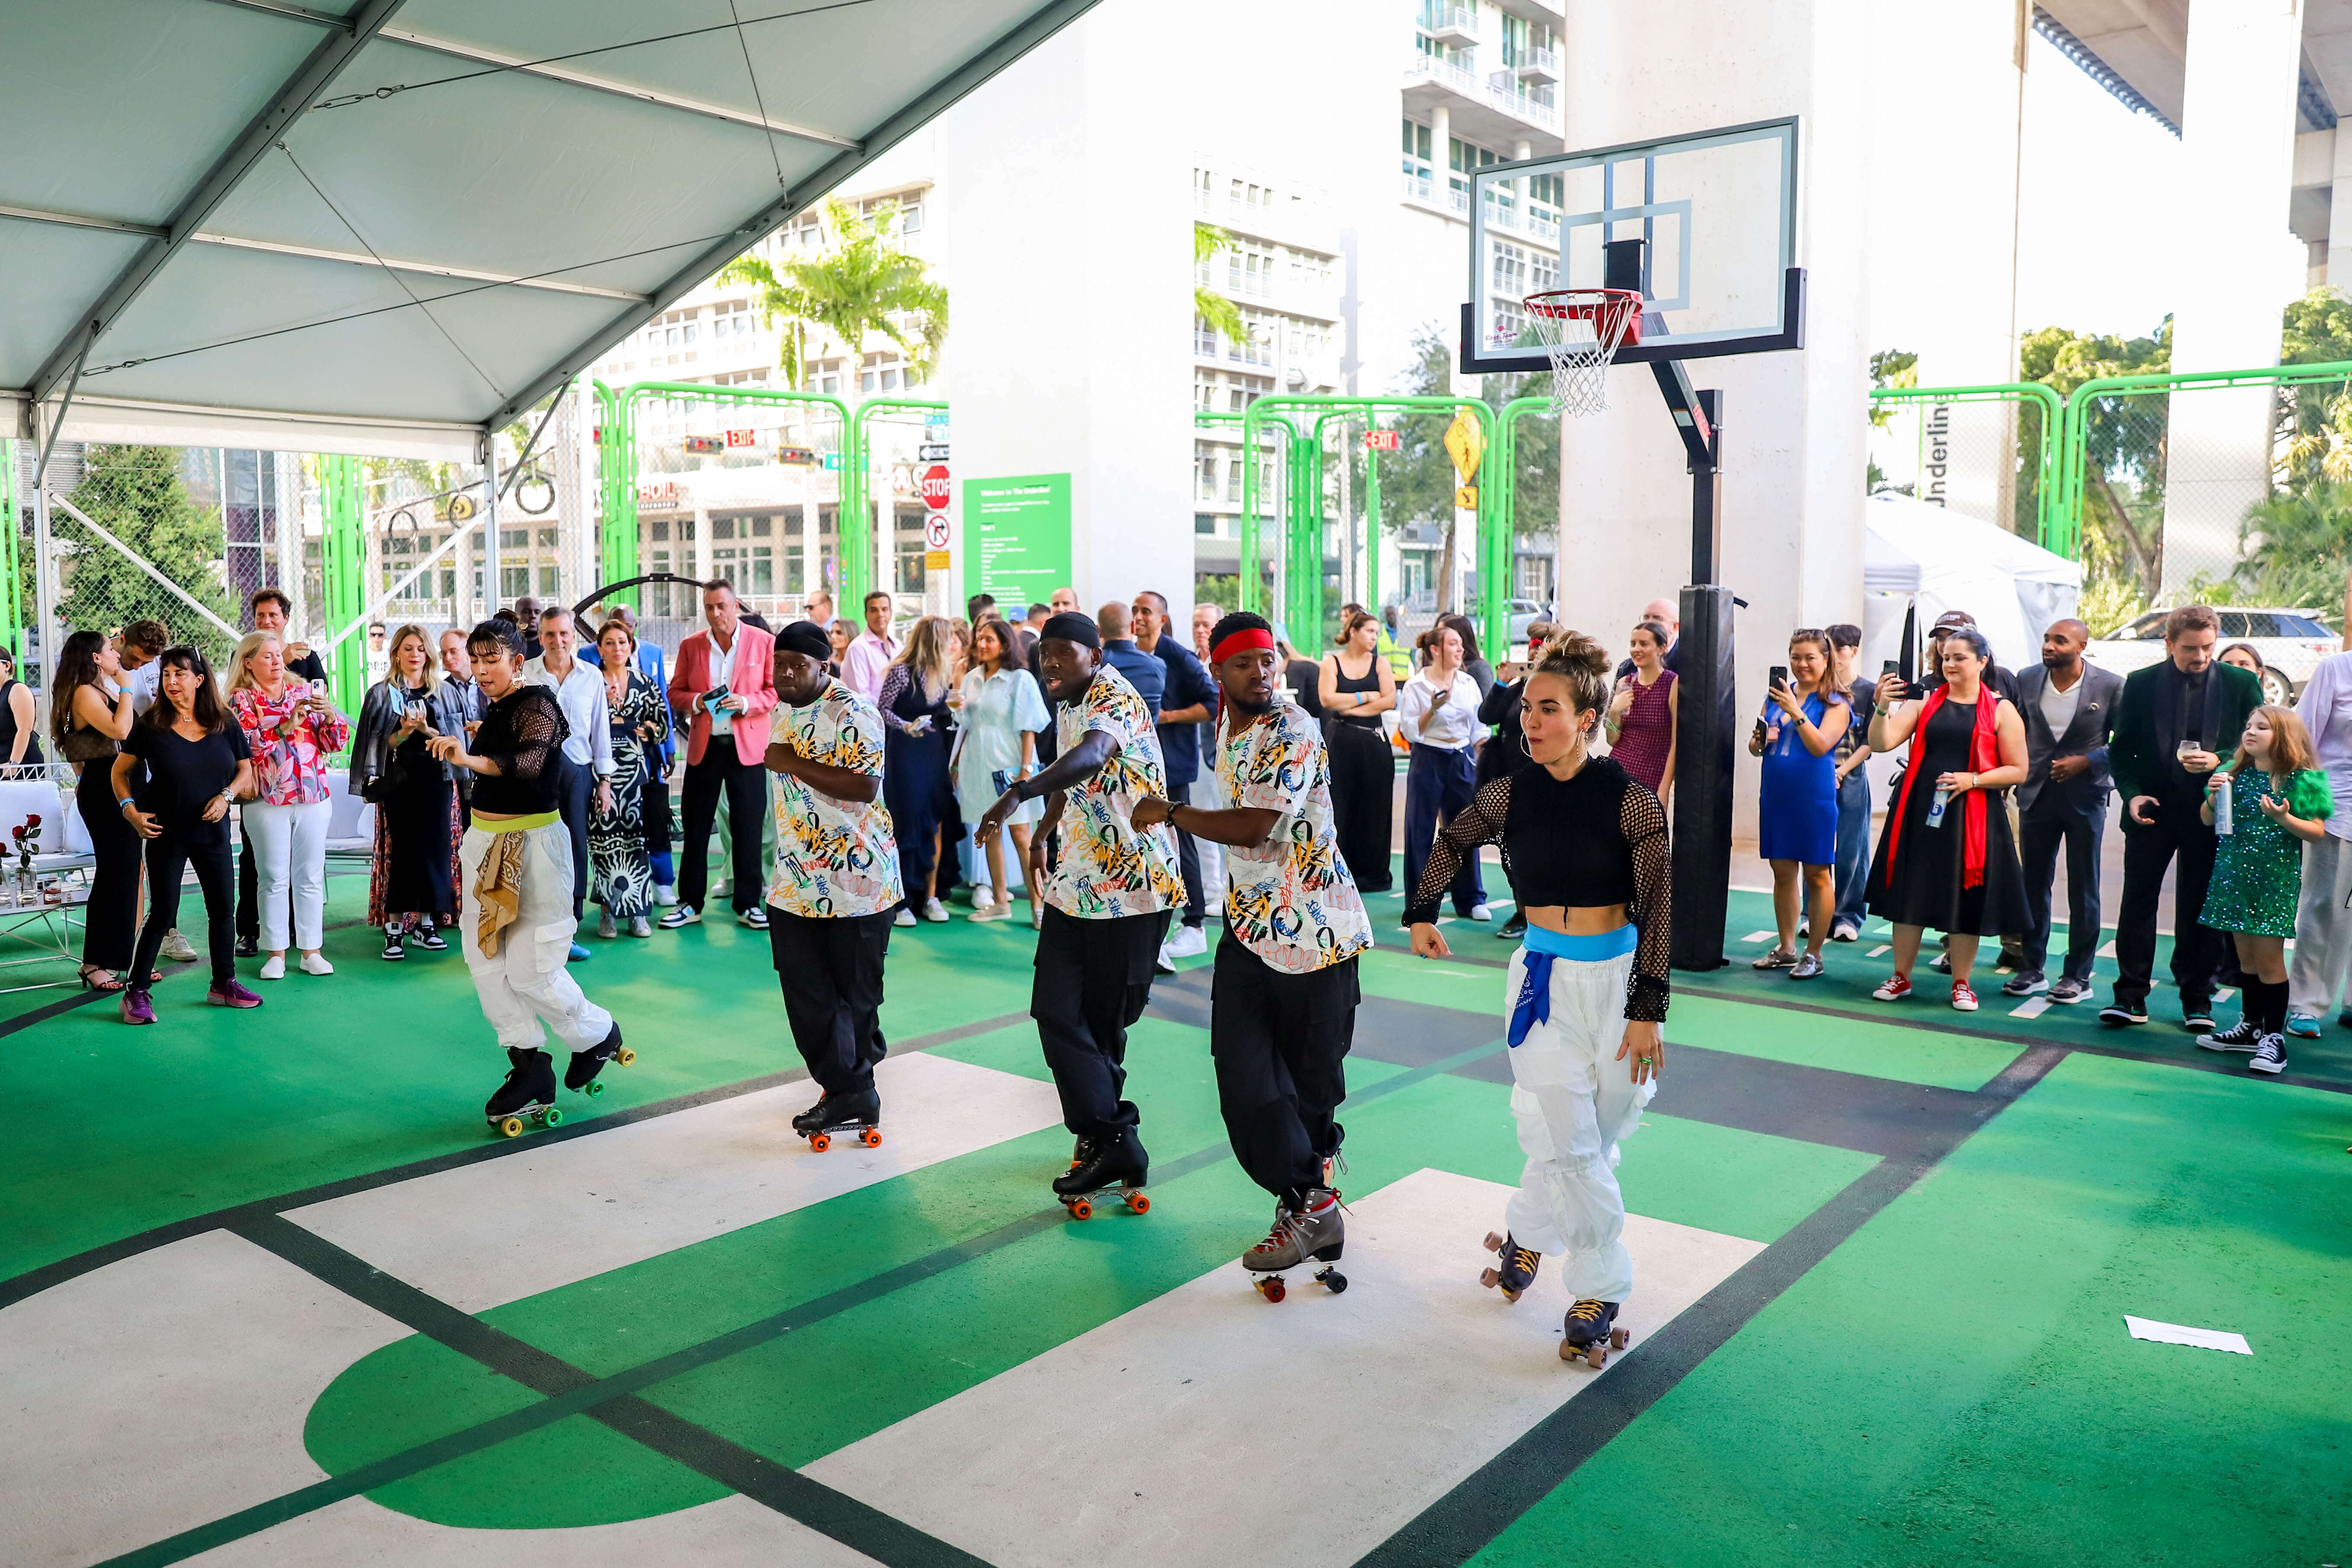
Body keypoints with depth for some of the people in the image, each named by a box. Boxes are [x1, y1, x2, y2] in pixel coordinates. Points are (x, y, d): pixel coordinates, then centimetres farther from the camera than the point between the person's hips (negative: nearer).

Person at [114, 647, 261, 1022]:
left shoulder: (225, 724, 0)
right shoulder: (150, 725, -6)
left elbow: (245, 769, 8)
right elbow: (120, 772, 3)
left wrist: (226, 795, -9)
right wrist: (130, 810, -11)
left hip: (213, 832, 3)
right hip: (165, 834, -3)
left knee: (224, 907, 8)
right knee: (163, 913, -2)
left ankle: (223, 984, 23)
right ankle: (136, 993, 9)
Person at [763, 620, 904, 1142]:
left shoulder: (852, 713, -16)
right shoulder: (783, 712, 12)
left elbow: (866, 787, -27)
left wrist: (794, 764, -23)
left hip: (856, 879, -8)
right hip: (797, 881, 8)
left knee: (856, 993, 6)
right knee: (806, 994, 4)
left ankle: (849, 1090, 19)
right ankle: (850, 1093, 17)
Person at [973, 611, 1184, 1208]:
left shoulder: (1115, 700, -19)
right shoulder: (1068, 706, 11)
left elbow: (1092, 756, -42)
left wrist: (1019, 793, -55)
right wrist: (1039, 839, 37)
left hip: (1131, 886, -8)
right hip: (1076, 882, 8)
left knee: (1104, 1021, 1)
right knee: (1057, 1010, 1)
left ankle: (1104, 1135, 13)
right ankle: (1112, 1140, 8)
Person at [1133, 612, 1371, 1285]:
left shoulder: (1294, 731, -16)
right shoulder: (1227, 728, 10)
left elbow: (1254, 827, -26)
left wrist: (1169, 812, -15)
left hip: (1315, 928, -7)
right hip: (1249, 925, 7)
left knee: (1312, 1078, 6)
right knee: (1243, 1074, -4)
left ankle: (1306, 1206, 17)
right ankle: (1312, 1204, 5)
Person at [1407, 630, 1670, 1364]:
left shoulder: (1630, 801, -13)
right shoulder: (1510, 795, -4)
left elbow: (1658, 912, -11)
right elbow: (1453, 842, 17)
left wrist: (1646, 1009, -15)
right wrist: (1421, 912, 13)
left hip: (1616, 978, -1)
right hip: (1543, 979, 1)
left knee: (1595, 1136, 12)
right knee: (1568, 1143, -1)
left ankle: (1527, 1231, 36)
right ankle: (1601, 1290, 16)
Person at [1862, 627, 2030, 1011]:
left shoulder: (2001, 710, 1)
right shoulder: (1925, 701, 6)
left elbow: (2018, 771, 0)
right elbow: (1881, 743, -3)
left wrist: (1972, 780, -14)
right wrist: (1882, 708, -20)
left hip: (1971, 816, -2)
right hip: (1919, 811, 2)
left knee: (1965, 898, 4)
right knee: (1910, 891, 7)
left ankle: (1961, 983, 19)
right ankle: (1901, 977, 19)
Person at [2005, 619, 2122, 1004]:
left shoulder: (2111, 686, -8)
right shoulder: (2027, 681, 1)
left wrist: (2087, 761, -15)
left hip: (2085, 795, -3)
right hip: (2037, 794, 3)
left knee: (2083, 891, 5)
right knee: (2034, 885, 8)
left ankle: (2078, 976, 13)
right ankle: (2032, 968, 18)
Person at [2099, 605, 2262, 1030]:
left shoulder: (2241, 684, 1)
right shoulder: (2140, 684, 2)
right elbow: (2121, 748, 5)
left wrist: (2219, 762, -15)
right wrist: (2132, 793, -9)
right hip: (2152, 809, 0)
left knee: (2201, 907, 7)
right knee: (2138, 900, 0)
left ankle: (2197, 999, 17)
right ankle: (2131, 995, 8)